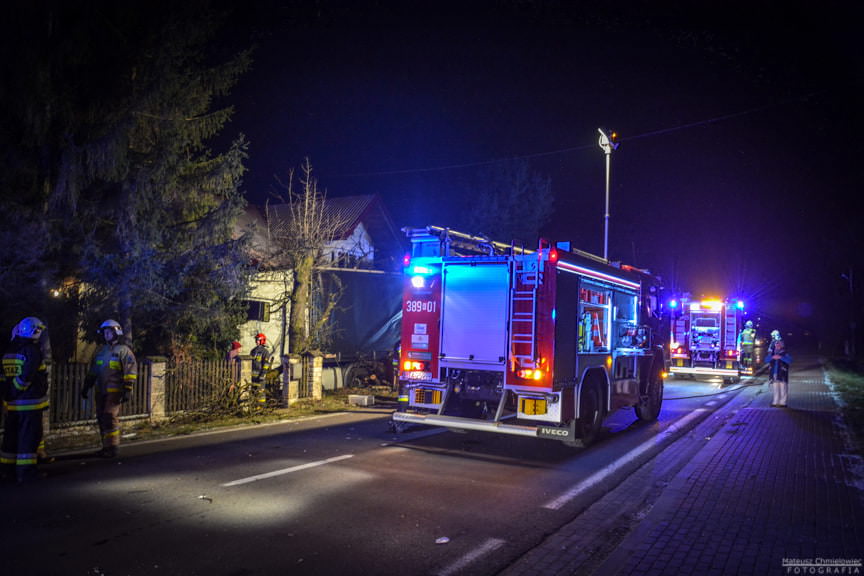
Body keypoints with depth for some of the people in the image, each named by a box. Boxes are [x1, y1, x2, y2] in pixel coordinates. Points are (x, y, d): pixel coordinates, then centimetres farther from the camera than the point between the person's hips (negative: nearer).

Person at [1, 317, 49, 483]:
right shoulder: (33, 351, -13)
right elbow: (26, 376, -23)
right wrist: (17, 389, -10)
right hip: (30, 402, -8)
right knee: (29, 437, -3)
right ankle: (25, 471, -1)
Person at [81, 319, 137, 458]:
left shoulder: (123, 351, -4)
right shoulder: (100, 352, 17)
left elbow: (131, 371, -10)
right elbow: (92, 372, 23)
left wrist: (128, 390, -16)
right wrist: (86, 387, 18)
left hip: (114, 391, -7)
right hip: (100, 391, 7)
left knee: (110, 417, -12)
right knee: (101, 418, 8)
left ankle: (112, 447, -5)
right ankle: (106, 447, 18)